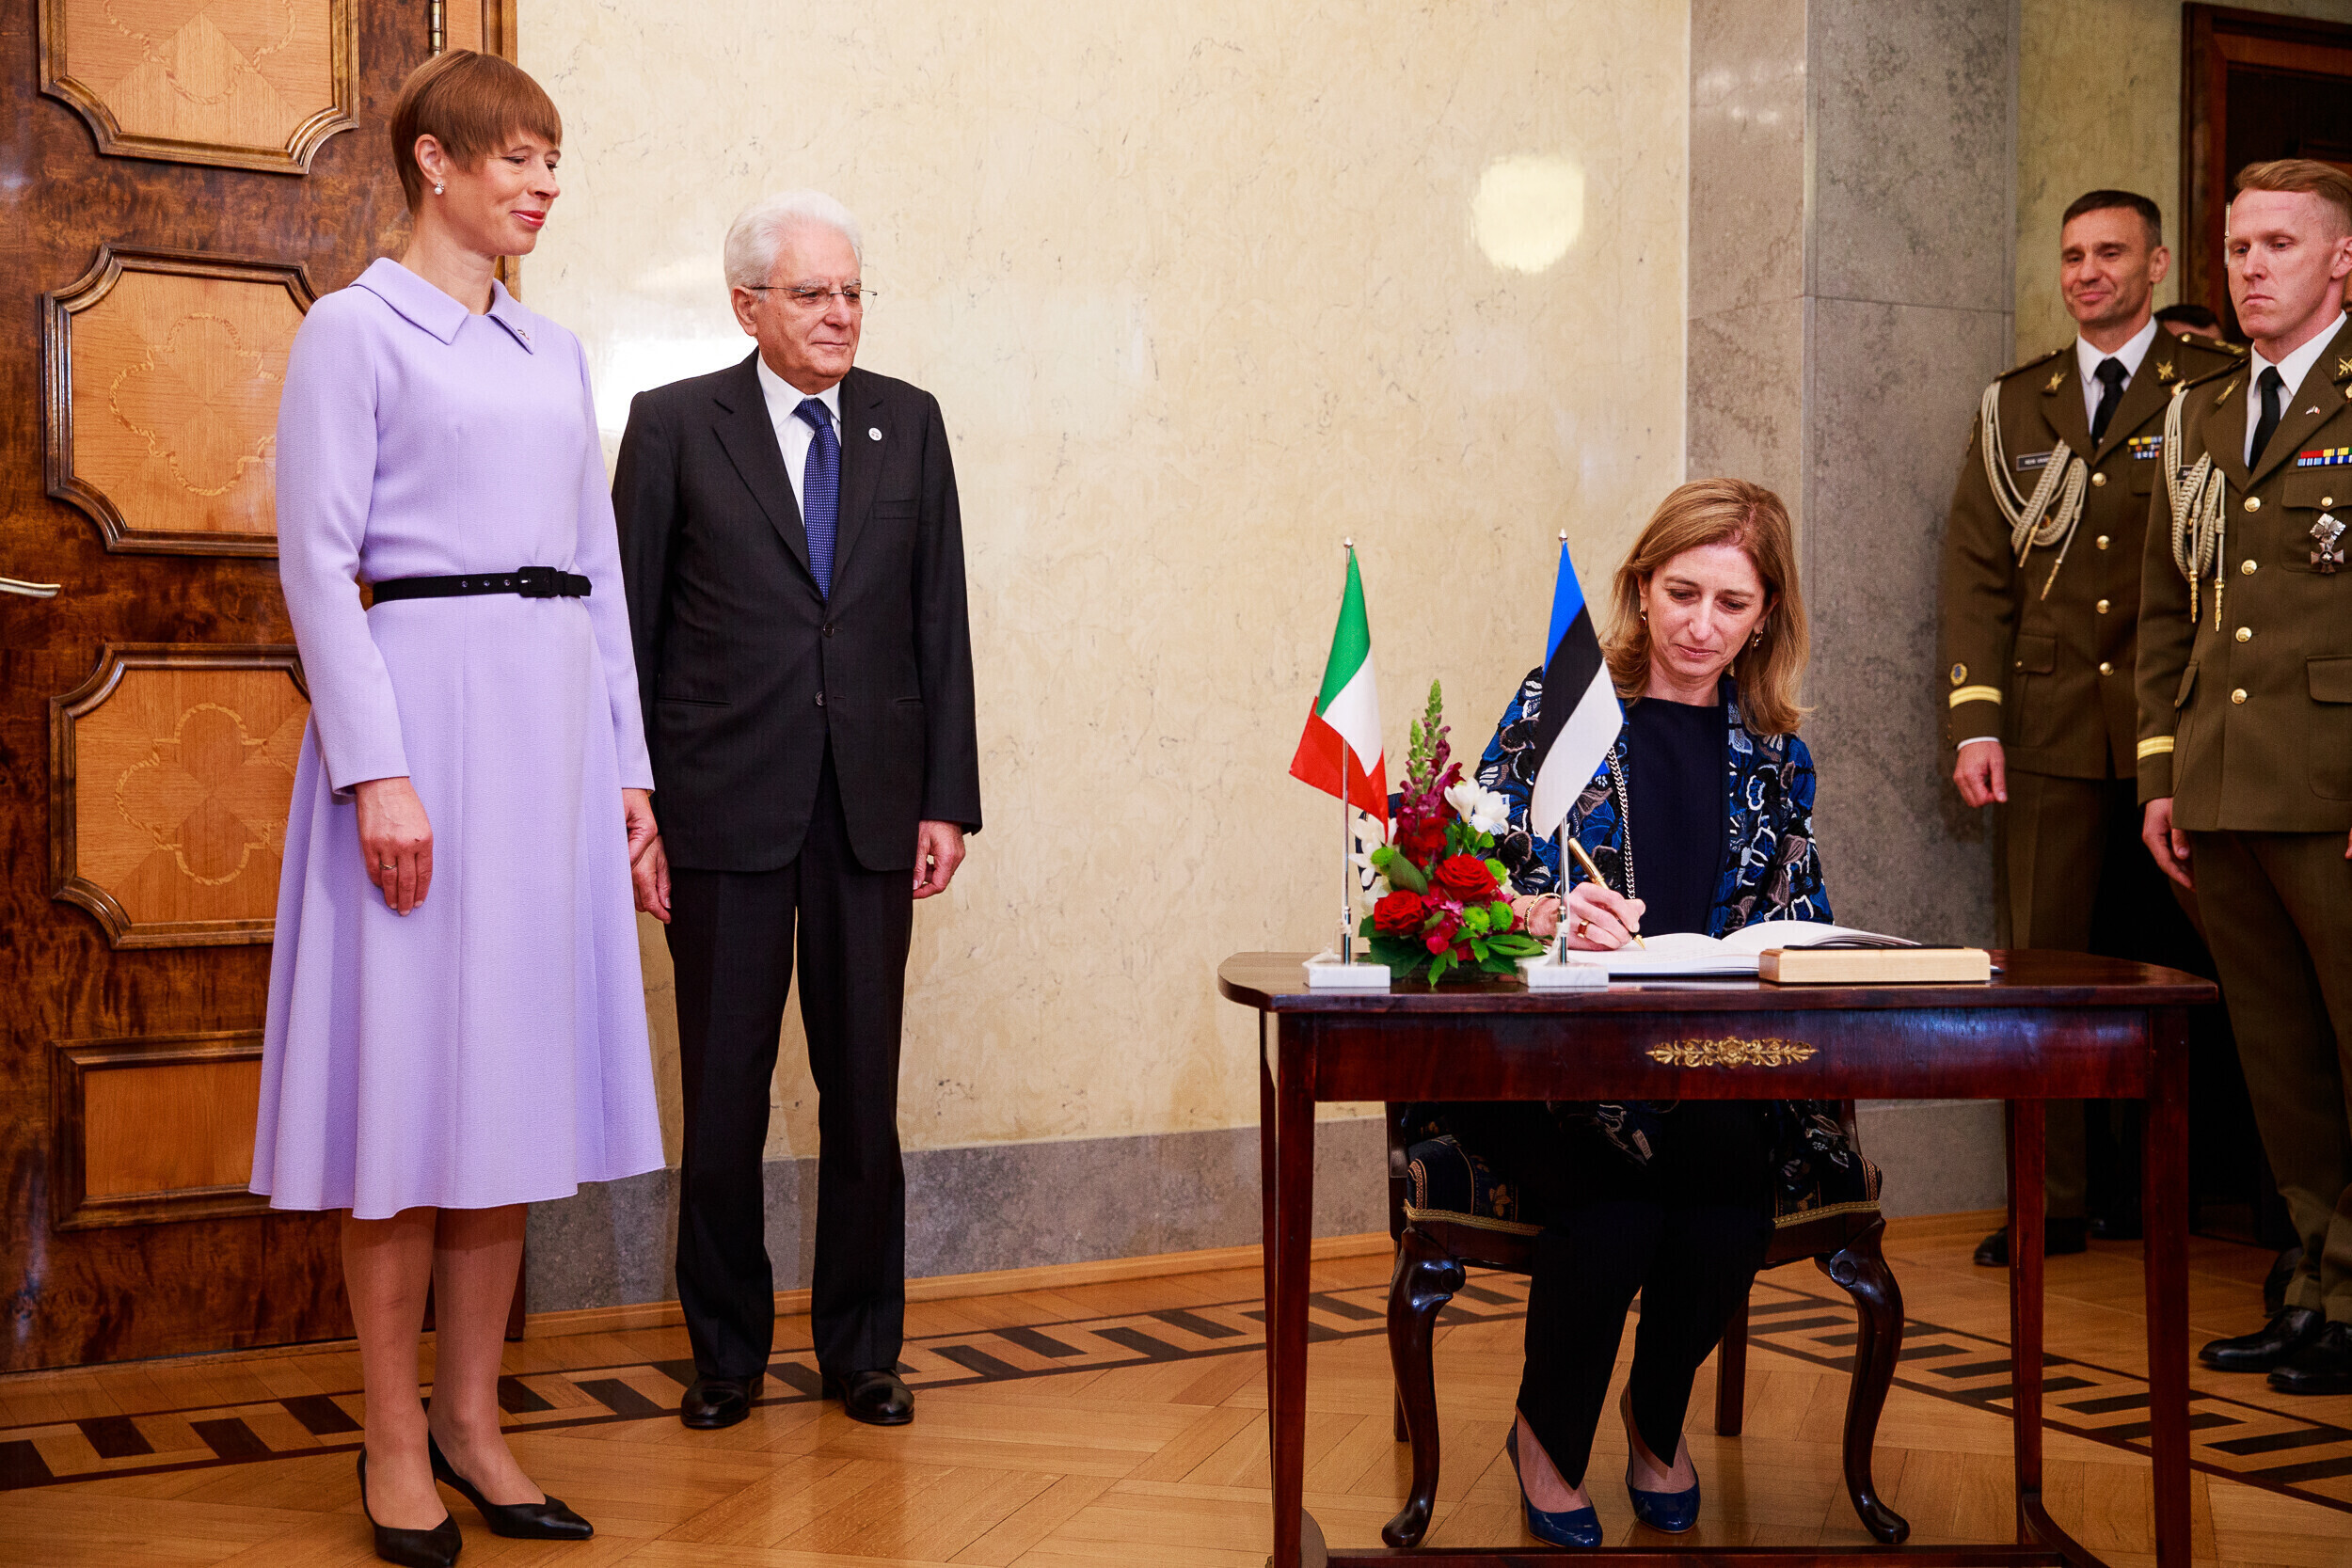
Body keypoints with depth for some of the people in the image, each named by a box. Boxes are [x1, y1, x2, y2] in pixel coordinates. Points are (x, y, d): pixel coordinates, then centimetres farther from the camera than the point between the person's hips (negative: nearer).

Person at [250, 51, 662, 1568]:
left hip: (555, 720, 6)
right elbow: (318, 560, -8)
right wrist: (375, 767, -16)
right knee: (410, 1073, -2)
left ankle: (474, 1419, 17)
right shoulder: (354, 331, -1)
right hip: (427, 696, -6)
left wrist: (626, 760, 12)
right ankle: (396, 1440, 9)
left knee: (516, 1066, 8)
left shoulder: (558, 353, 17)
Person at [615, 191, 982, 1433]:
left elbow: (940, 620, 8)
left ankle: (861, 1349, 22)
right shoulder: (674, 424, 2)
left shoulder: (909, 423, 9)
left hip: (871, 808, 2)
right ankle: (726, 1351, 21)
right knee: (724, 1095, 5)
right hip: (725, 805, -2)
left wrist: (948, 797, 2)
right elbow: (630, 627, 1)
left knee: (864, 1092, 8)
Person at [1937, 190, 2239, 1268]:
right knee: (2041, 960, 0)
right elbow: (1976, 570, 9)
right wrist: (1975, 721, -1)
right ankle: (2052, 1200, 6)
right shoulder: (2013, 406, 14)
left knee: (2168, 965, 4)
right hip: (2050, 727, 2)